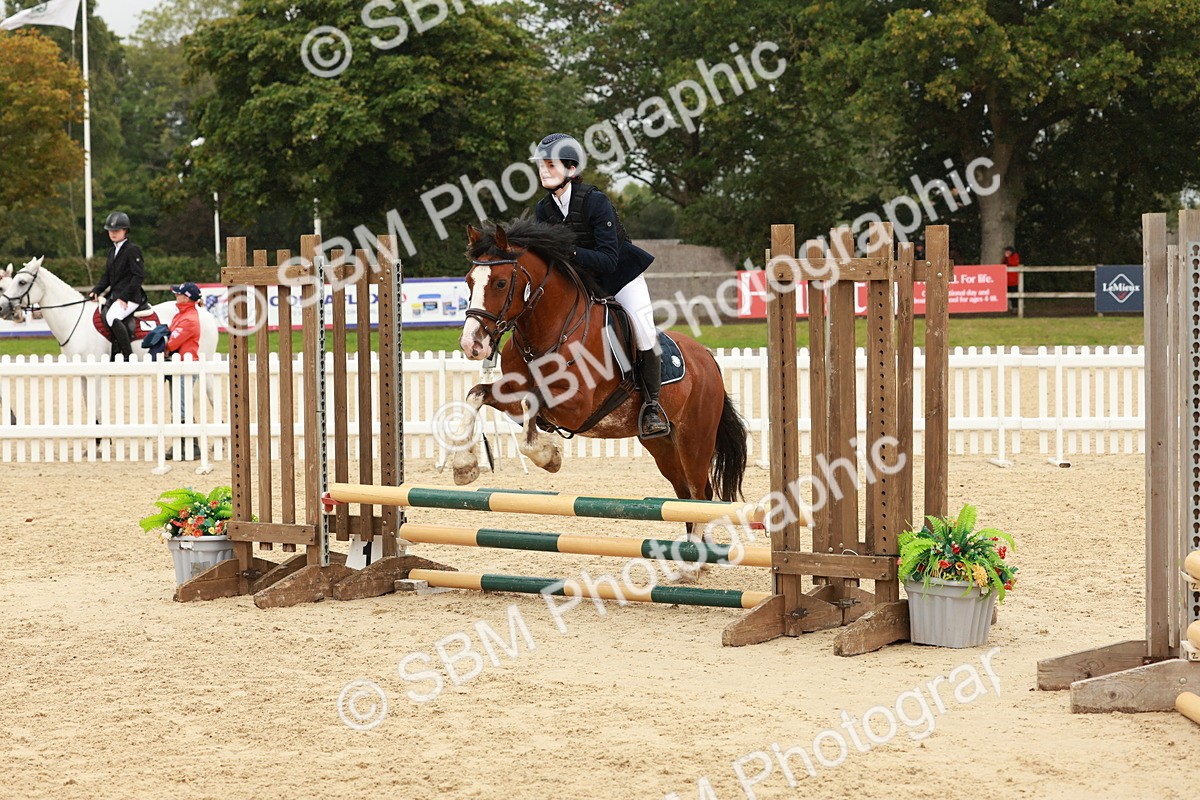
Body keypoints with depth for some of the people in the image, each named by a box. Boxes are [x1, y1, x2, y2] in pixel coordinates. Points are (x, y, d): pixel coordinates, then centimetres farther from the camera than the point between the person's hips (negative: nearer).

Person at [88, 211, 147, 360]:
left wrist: (124, 297, -20)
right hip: (114, 296, 9)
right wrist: (96, 291, 5)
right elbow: (107, 276, 22)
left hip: (130, 297, -9)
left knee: (112, 317, -33)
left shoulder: (132, 250, -7)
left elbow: (139, 275, -14)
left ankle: (129, 357, -29)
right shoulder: (113, 252, 19)